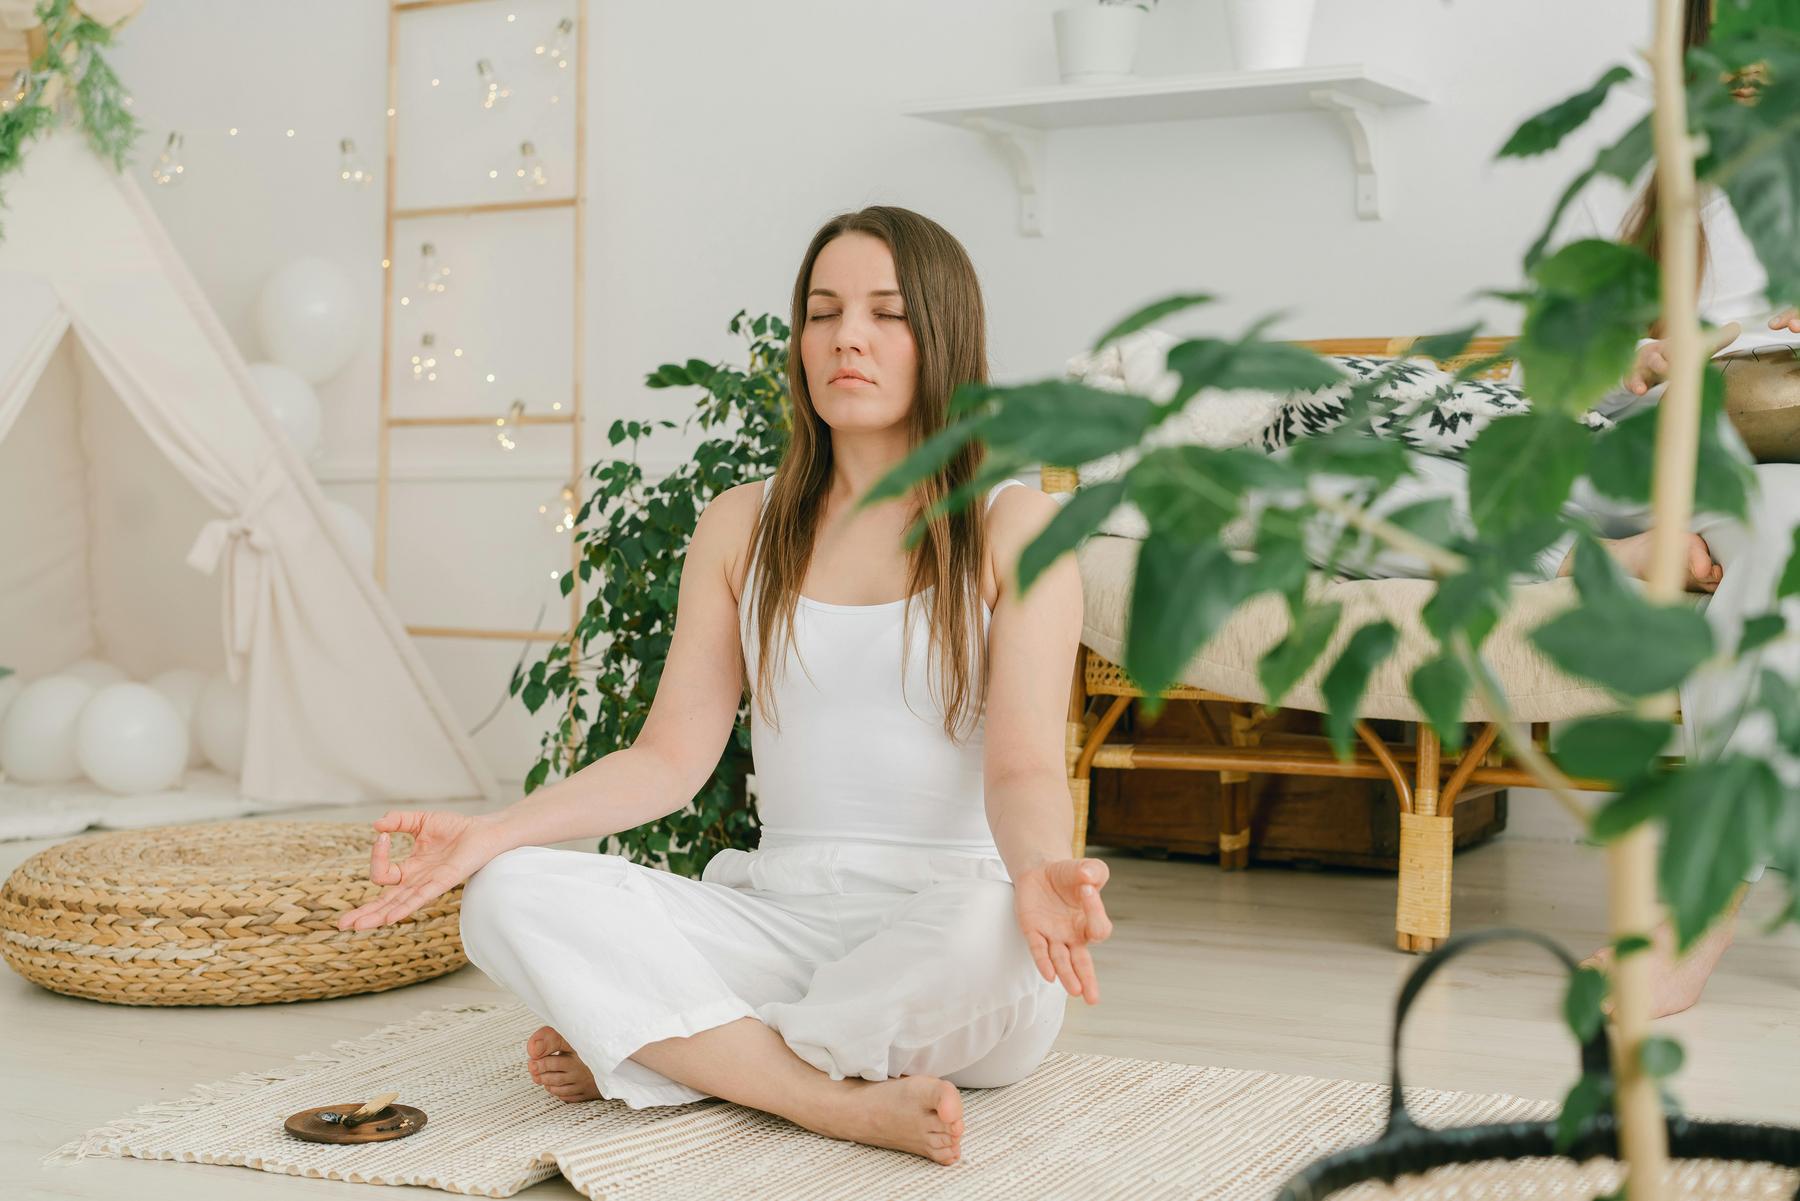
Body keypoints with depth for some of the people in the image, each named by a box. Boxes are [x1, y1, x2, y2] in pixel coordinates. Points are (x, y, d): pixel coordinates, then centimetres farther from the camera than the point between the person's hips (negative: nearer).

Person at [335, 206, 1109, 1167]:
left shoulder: (1012, 528, 1)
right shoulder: (742, 527, 12)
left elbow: (1024, 766, -9)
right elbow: (671, 755, 6)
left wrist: (1039, 868, -33)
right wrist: (490, 832, -11)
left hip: (945, 918, -2)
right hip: (779, 920, 3)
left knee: (987, 938, -39)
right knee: (511, 896, -20)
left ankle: (652, 1053, -18)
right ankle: (846, 1103, -26)